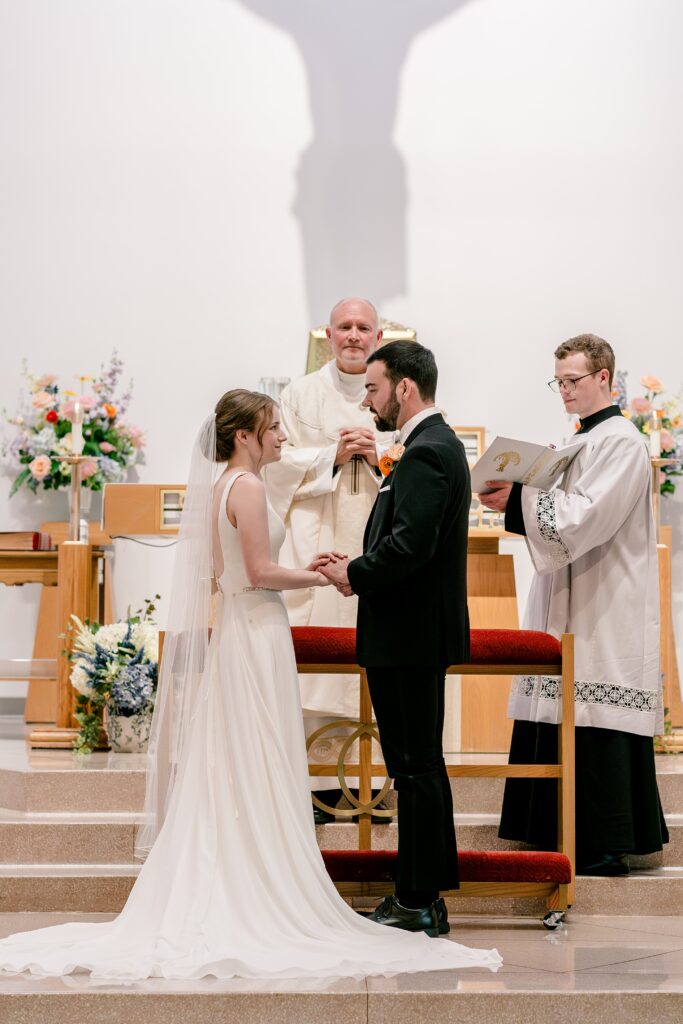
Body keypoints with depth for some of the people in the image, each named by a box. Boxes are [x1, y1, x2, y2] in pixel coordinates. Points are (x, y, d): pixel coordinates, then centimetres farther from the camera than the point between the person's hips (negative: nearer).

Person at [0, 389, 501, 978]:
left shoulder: (221, 485, 14)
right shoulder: (246, 487, -15)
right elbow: (260, 573, -19)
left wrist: (299, 574, 14)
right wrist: (316, 578, -5)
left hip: (235, 628, 9)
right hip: (256, 634, -9)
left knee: (230, 774, 11)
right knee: (258, 774, -4)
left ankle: (219, 901, 15)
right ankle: (261, 902, 1)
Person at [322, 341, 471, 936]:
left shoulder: (426, 453, -17)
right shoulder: (439, 445, 16)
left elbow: (410, 545, -26)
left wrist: (355, 575, -12)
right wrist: (359, 569, 5)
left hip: (409, 638, -11)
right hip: (420, 631, 11)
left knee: (416, 767, -4)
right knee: (421, 765, 15)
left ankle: (418, 902, 3)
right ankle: (426, 894, 23)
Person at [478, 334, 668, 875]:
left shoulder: (621, 441, -11)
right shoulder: (586, 439, 18)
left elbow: (585, 517, -19)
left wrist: (519, 496, -16)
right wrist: (514, 501, 3)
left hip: (605, 616, -9)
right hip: (572, 609, 9)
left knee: (595, 725, -8)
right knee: (562, 721, 8)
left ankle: (606, 847, -3)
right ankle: (567, 837, 13)